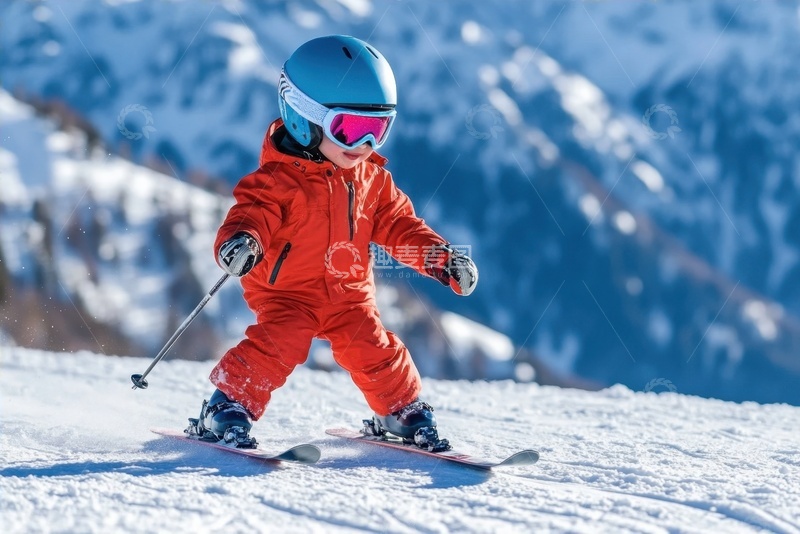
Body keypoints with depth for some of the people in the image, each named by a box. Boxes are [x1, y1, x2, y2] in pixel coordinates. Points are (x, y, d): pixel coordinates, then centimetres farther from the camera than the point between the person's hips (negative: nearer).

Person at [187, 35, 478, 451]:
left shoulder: (372, 180, 4)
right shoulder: (278, 180, -16)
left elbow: (398, 226, 12)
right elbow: (251, 214, -24)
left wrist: (440, 257, 2)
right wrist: (239, 242, -48)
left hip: (349, 294, 5)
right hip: (286, 291, -5)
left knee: (374, 351, -1)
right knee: (278, 342, -24)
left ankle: (403, 412, 22)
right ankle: (227, 410, -12)